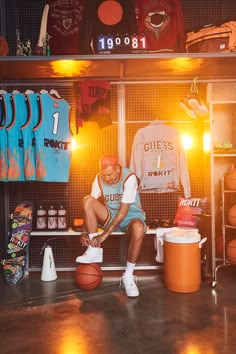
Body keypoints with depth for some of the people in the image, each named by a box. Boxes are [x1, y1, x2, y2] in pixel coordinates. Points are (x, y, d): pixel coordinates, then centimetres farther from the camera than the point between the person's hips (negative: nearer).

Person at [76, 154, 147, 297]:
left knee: (138, 228, -40)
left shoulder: (129, 178, -23)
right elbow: (90, 207, -7)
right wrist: (87, 231, -20)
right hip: (110, 216, 4)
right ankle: (95, 250, -19)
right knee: (87, 200, -21)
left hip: (131, 216, -4)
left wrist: (105, 234, -29)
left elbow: (123, 211, -27)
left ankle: (128, 276, -22)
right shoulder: (99, 178, -8)